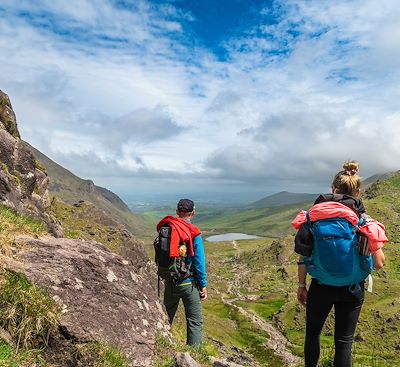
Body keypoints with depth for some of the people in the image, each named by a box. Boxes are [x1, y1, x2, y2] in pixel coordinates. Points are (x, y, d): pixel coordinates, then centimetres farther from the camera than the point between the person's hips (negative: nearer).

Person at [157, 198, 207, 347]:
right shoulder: (194, 234, -16)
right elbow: (199, 262, -13)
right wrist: (203, 286, -4)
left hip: (169, 281, 5)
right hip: (188, 283, -5)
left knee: (166, 318, 22)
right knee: (195, 321, 8)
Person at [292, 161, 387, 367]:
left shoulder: (314, 215, -9)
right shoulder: (365, 222, -9)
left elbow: (304, 256, -7)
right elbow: (379, 264, -5)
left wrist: (302, 285, 5)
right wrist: (375, 239, 12)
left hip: (320, 287, 0)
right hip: (352, 290, 0)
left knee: (312, 332, 22)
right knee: (344, 341, 15)